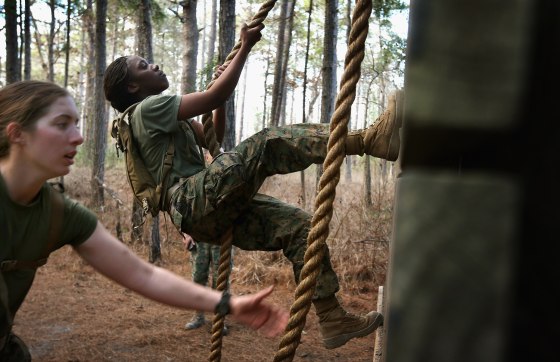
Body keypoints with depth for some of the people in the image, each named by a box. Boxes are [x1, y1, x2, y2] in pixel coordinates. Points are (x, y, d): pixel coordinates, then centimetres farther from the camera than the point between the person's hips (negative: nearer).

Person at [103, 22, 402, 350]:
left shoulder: (158, 118, 28)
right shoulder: (148, 108, -2)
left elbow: (214, 137, 30)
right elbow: (214, 97, -10)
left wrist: (222, 79, 26)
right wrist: (245, 47, -2)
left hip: (210, 211, 9)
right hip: (195, 202, -9)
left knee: (298, 224, -2)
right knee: (270, 142, -25)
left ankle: (333, 319, -5)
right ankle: (369, 139, -39)